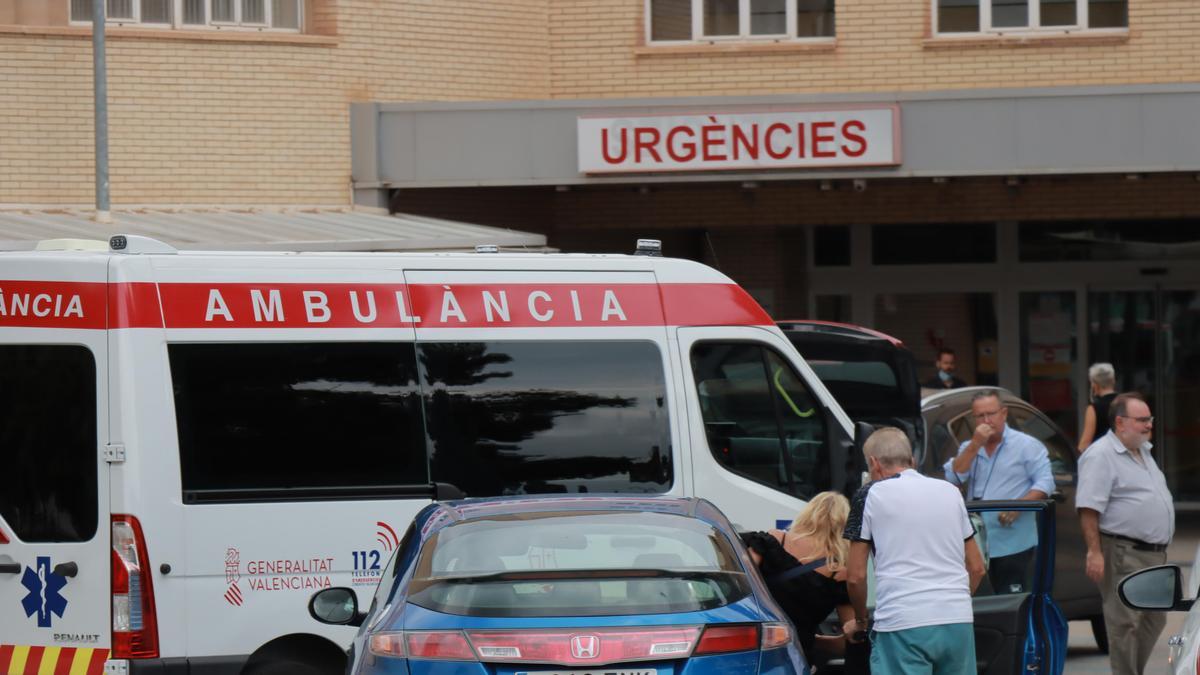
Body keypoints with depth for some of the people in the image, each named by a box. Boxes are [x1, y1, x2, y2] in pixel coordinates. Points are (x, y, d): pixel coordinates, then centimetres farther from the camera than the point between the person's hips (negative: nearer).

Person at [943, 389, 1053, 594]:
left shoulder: (1026, 445, 1)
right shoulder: (969, 448, 16)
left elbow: (1045, 483, -5)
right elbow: (953, 477, 0)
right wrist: (975, 445, -8)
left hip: (1014, 543, -5)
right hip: (979, 543, 5)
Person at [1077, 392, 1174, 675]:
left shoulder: (1142, 452, 18)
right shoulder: (1101, 456, -12)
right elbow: (1088, 508, -19)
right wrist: (1094, 552, -25)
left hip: (1154, 554, 10)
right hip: (1124, 555, -10)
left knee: (1154, 620, 13)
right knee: (1125, 623, -7)